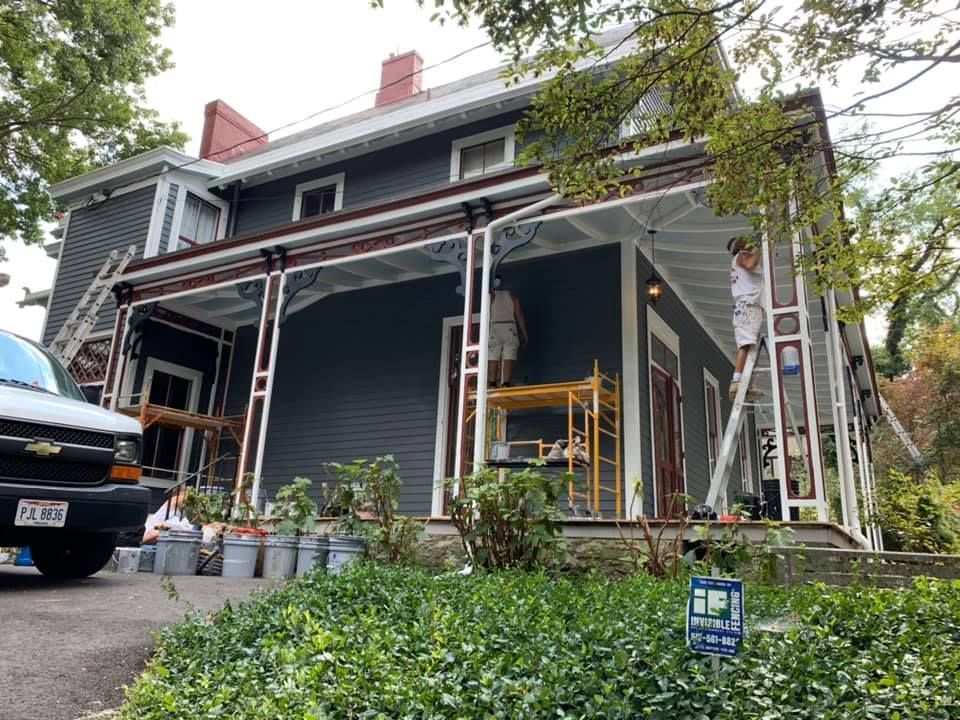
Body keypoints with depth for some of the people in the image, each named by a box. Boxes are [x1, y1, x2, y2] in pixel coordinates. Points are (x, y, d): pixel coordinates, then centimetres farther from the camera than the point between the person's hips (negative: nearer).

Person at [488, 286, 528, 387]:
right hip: (510, 327, 0)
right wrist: (524, 333, 6)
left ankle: (492, 383, -14)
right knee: (509, 358, -9)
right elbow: (519, 314, 7)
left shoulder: (491, 296, 14)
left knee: (493, 357, -2)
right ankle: (505, 384, -22)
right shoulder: (512, 296, 18)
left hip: (495, 327, 0)